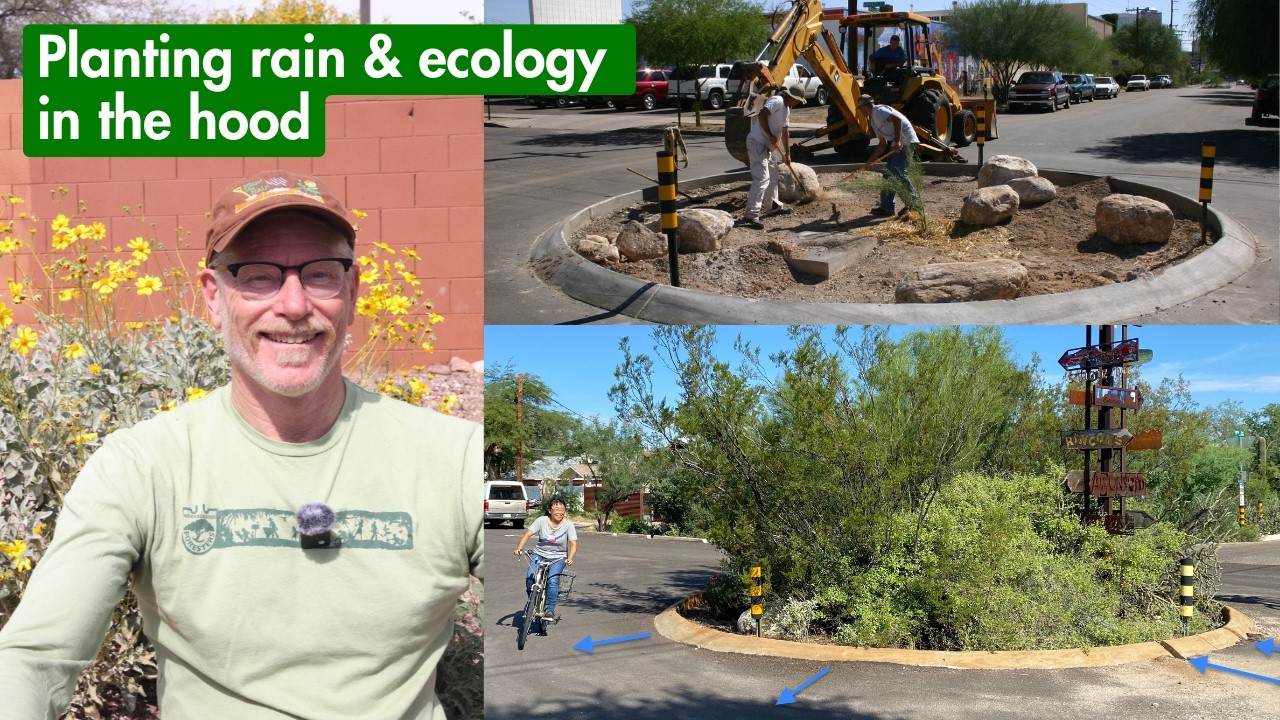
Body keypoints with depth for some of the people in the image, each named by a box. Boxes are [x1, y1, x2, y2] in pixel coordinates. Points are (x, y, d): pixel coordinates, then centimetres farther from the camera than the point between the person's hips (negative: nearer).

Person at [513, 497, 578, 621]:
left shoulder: (568, 525, -6)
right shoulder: (542, 521, -5)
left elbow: (573, 544, -12)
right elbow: (527, 534, -7)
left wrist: (570, 558, -31)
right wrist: (519, 548, -24)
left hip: (558, 558, -1)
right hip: (540, 555, 2)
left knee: (552, 580, -26)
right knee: (530, 577, -20)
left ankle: (550, 610, -17)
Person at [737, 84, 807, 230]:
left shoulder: (786, 109, 18)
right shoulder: (777, 101, -13)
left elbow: (785, 132, 28)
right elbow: (762, 115, -28)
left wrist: (787, 153, 33)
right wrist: (770, 135, -23)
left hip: (766, 146, 11)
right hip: (757, 143, -11)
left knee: (773, 175, 23)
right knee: (761, 179, -17)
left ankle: (773, 206, 39)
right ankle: (750, 215, -22)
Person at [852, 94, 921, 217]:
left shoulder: (878, 110, -9)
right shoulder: (873, 120, 21)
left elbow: (897, 119, -24)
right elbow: (883, 143, 24)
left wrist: (897, 141, -26)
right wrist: (870, 161, 21)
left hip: (906, 141, -11)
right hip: (897, 144, 11)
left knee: (898, 173, -14)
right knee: (889, 174, 11)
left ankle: (914, 204, -5)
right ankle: (886, 207, 15)